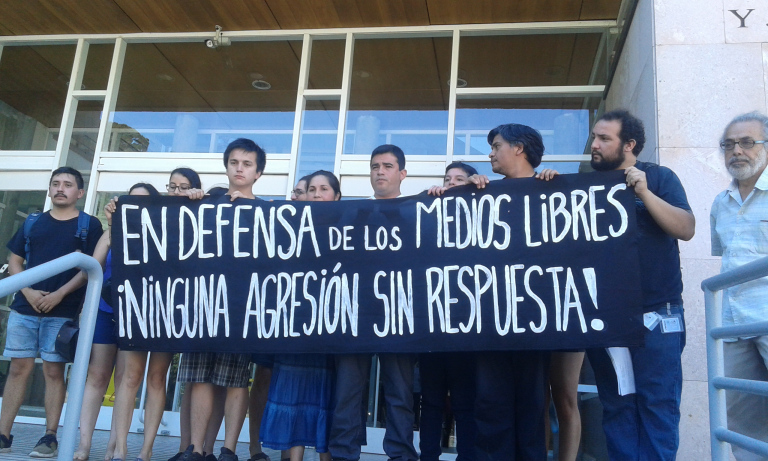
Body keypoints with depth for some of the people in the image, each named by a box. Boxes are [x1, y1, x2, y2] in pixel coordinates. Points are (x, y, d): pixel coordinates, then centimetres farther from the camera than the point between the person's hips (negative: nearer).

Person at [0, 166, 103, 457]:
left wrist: (59, 294, -13)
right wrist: (28, 292, -4)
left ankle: (50, 438, 4)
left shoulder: (89, 225, 3)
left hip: (62, 312, -3)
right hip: (24, 308, 3)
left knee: (54, 371, -2)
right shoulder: (32, 222, 14)